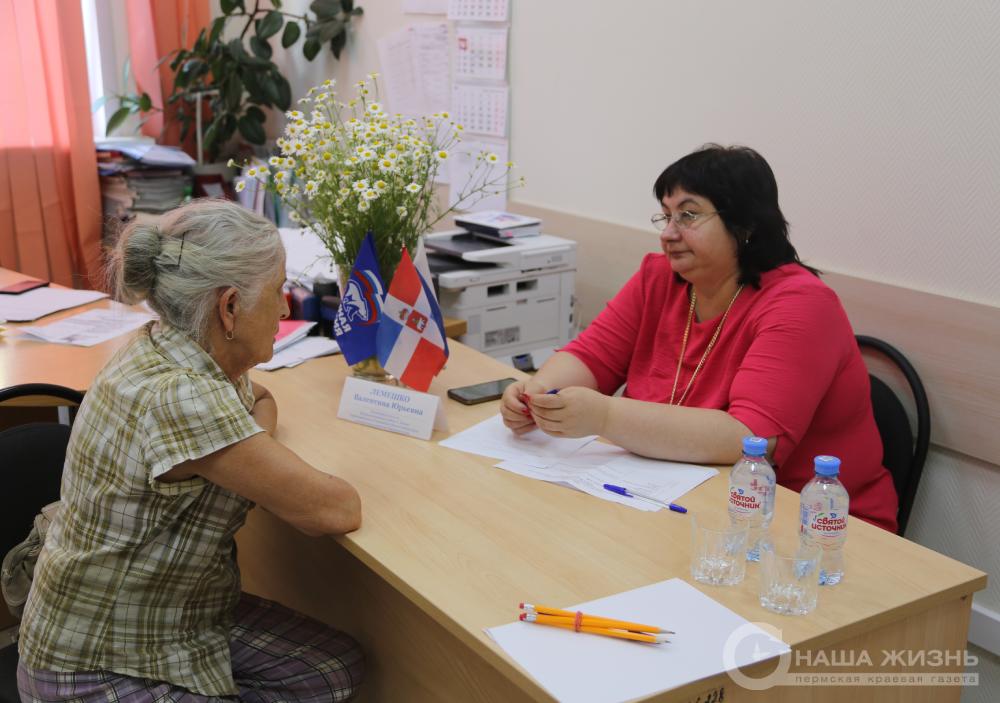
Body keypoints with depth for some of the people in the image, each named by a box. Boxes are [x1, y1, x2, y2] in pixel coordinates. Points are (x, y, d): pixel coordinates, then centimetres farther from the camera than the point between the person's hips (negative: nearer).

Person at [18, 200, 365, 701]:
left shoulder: (168, 349, -4)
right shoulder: (179, 397, -31)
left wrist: (258, 448, -4)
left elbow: (260, 398, 17)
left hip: (186, 616, 8)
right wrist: (255, 471, -7)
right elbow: (339, 512, -25)